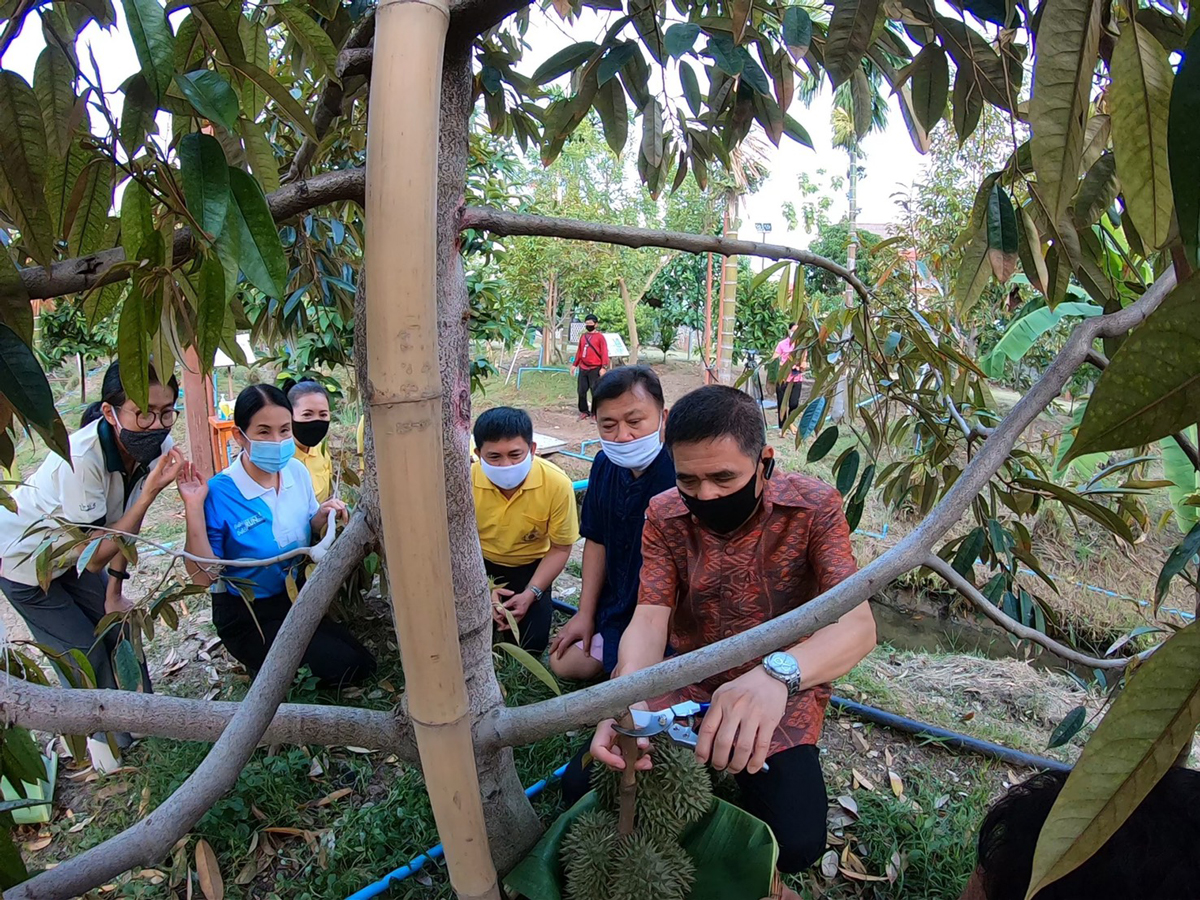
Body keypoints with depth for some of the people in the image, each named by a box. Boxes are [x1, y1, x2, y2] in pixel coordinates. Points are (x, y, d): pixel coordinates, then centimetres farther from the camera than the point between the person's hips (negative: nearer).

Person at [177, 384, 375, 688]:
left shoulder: (298, 471, -5)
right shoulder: (219, 493, -22)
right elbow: (204, 575, -22)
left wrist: (322, 516, -13)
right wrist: (194, 509, -31)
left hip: (294, 599, 6)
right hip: (246, 618, -6)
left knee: (365, 664, 3)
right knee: (345, 667, -14)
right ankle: (260, 660, 9)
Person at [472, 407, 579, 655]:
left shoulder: (557, 484, -27)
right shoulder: (467, 481, -26)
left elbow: (560, 549, -13)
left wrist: (530, 594, -22)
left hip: (529, 566, -1)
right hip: (480, 564, 1)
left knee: (531, 645, -10)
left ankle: (541, 604, 22)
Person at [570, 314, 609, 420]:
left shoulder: (600, 337, -3)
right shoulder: (583, 336, 14)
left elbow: (604, 353, -9)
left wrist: (604, 367, -16)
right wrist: (574, 364, 15)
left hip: (595, 369, -5)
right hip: (583, 369, 6)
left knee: (595, 392, -3)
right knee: (581, 391, 6)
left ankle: (594, 413, 6)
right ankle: (584, 411, 18)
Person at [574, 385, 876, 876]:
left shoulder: (813, 507, -18)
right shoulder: (665, 516, -10)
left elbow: (857, 624, -30)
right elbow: (649, 619, -17)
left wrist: (778, 673, -51)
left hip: (781, 690, -2)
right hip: (686, 680, 3)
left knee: (796, 843, -21)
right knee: (581, 785, -9)